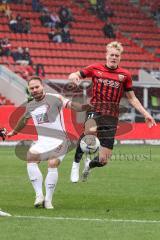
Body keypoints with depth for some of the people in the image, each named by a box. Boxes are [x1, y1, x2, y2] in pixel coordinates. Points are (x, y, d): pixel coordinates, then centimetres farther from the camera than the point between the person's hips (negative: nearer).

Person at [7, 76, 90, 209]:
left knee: (53, 164, -23)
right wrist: (14, 132, 49)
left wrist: (84, 106, -39)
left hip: (58, 141, -5)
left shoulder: (54, 98, -6)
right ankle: (39, 194, -17)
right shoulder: (30, 106, 13)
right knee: (30, 156, -21)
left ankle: (48, 199, -11)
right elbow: (24, 119, 33)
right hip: (42, 141, 5)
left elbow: (71, 105, -19)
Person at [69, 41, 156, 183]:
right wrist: (74, 76, -14)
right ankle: (76, 163, -20)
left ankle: (89, 165, 35)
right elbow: (75, 76, 11)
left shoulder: (125, 75, 7)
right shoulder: (96, 69, 6)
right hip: (95, 111, -2)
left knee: (103, 160, -2)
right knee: (90, 131, -40)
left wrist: (145, 114, 7)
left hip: (111, 117, 2)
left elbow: (132, 98, 15)